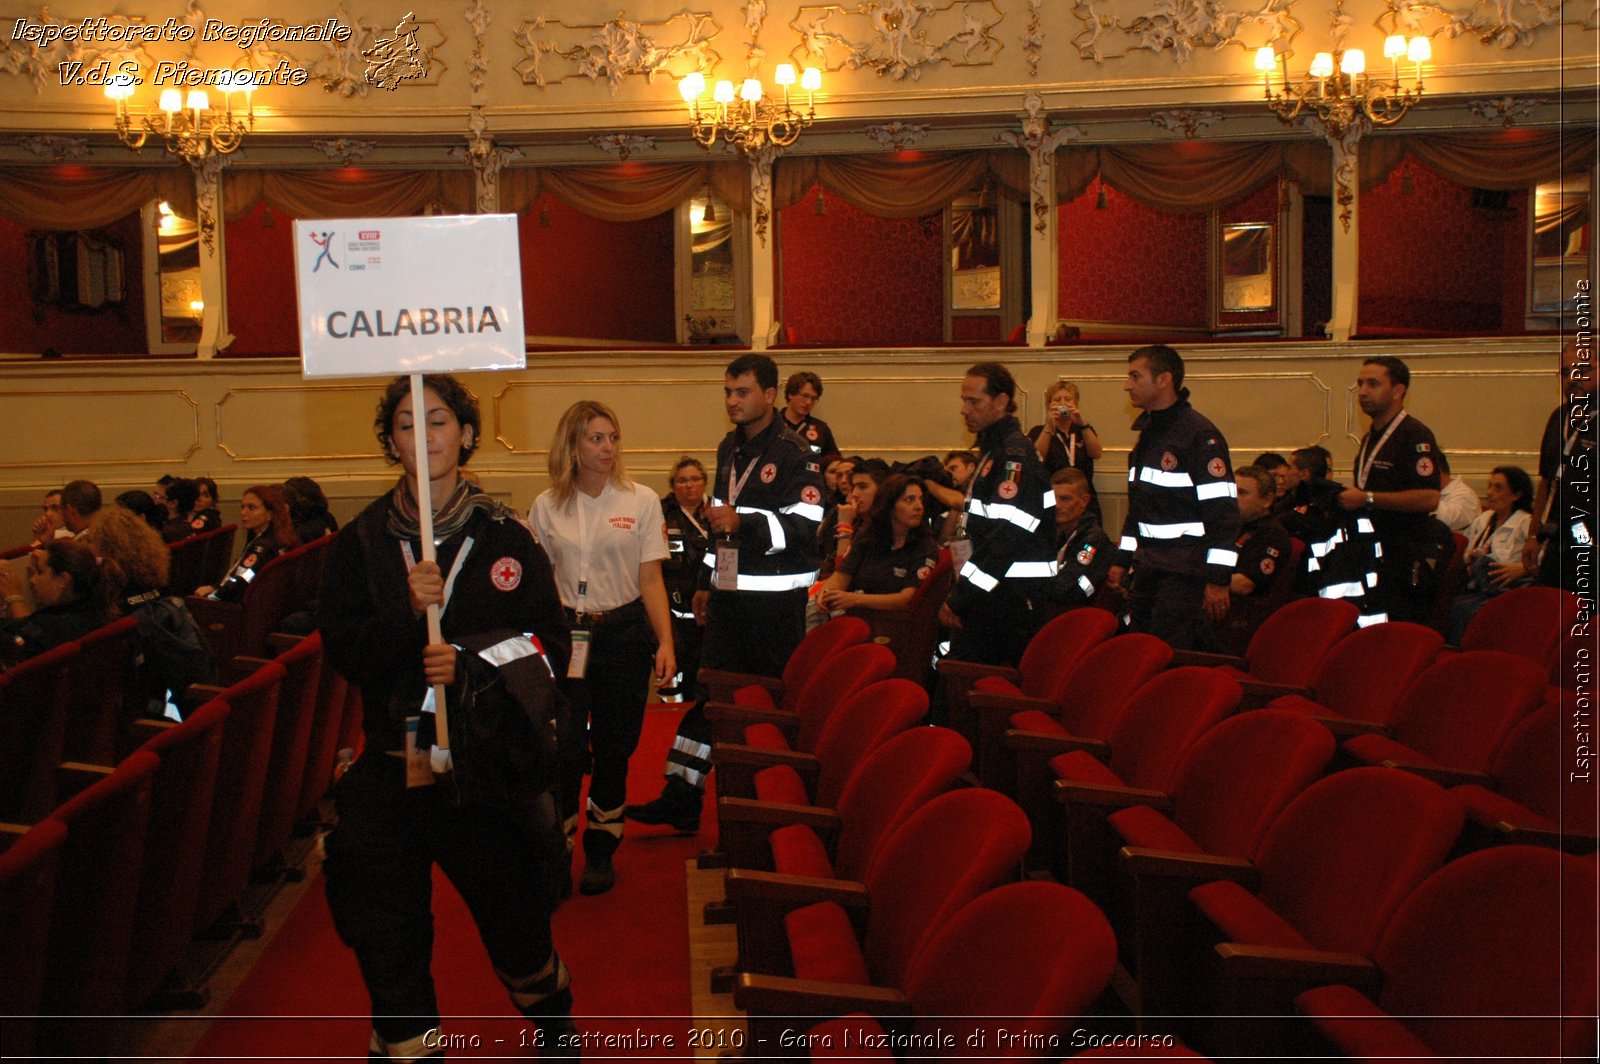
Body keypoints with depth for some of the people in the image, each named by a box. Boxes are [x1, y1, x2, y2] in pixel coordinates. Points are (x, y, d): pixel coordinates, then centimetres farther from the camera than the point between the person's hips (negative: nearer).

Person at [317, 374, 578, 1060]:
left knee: (518, 930, 12)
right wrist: (407, 613, -19)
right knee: (387, 942, 3)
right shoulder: (361, 542, 3)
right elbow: (343, 653, -3)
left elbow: (549, 650, -3)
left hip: (491, 764, -1)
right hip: (393, 764, 1)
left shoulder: (506, 538, -1)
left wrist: (471, 662, -18)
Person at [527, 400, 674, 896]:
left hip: (625, 635, 0)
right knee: (562, 748, -8)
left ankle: (601, 853, 20)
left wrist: (665, 642, -8)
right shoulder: (547, 507, 4)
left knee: (613, 749, 6)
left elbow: (651, 580, 1)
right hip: (566, 635, 0)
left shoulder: (641, 501, 1)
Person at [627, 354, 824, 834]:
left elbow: (805, 528, -19)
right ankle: (682, 798, 10)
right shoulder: (729, 448, 16)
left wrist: (743, 523, -28)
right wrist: (706, 581, 25)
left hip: (774, 598, -8)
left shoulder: (792, 453, -11)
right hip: (729, 592, 8)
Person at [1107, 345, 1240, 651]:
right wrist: (1122, 560, 21)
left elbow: (1223, 512, -16)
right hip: (1150, 567, 9)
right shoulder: (1148, 432, 16)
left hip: (1186, 571, -9)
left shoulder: (1200, 434, -12)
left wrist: (1218, 580, -18)